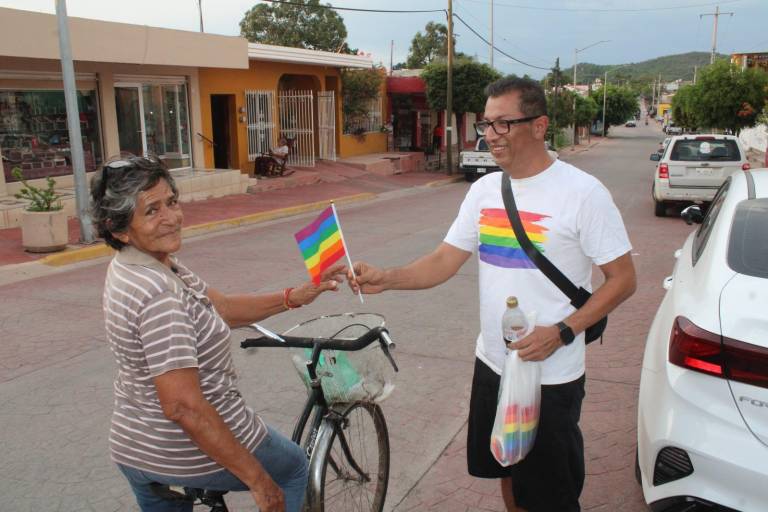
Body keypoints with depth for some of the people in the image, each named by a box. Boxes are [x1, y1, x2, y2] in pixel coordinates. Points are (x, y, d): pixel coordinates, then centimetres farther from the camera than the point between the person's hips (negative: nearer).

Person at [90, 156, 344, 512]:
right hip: (191, 450, -8)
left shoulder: (132, 266, 0)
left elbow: (221, 308, 6)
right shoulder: (158, 293, -31)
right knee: (294, 467, 20)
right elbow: (183, 407, -33)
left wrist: (295, 297, -1)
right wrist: (259, 481, -27)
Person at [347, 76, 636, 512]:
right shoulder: (485, 189, 3)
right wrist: (385, 279, -14)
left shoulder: (583, 192, -15)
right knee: (508, 474, 23)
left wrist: (561, 332, -22)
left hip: (551, 376, -5)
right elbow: (444, 262, 3)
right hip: (492, 363, 6)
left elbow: (623, 279, -11)